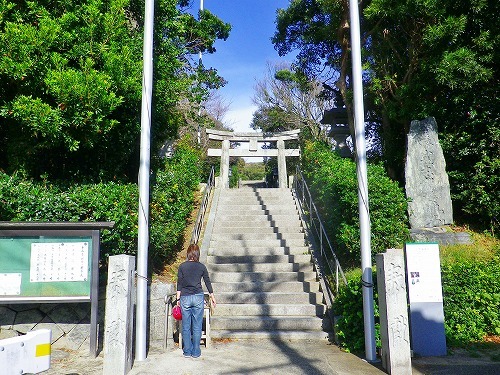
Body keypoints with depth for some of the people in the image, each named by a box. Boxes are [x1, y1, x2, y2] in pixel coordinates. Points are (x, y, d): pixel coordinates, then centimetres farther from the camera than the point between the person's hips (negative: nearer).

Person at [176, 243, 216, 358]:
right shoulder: (202, 267, 0)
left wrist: (178, 299, 9)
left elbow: (179, 284, 1)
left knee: (186, 326, 9)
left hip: (185, 298, 0)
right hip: (198, 297, 0)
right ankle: (196, 352, 11)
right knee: (197, 326, 6)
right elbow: (207, 282, 8)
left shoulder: (182, 266, -1)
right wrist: (212, 297, 19)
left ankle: (187, 351, 15)